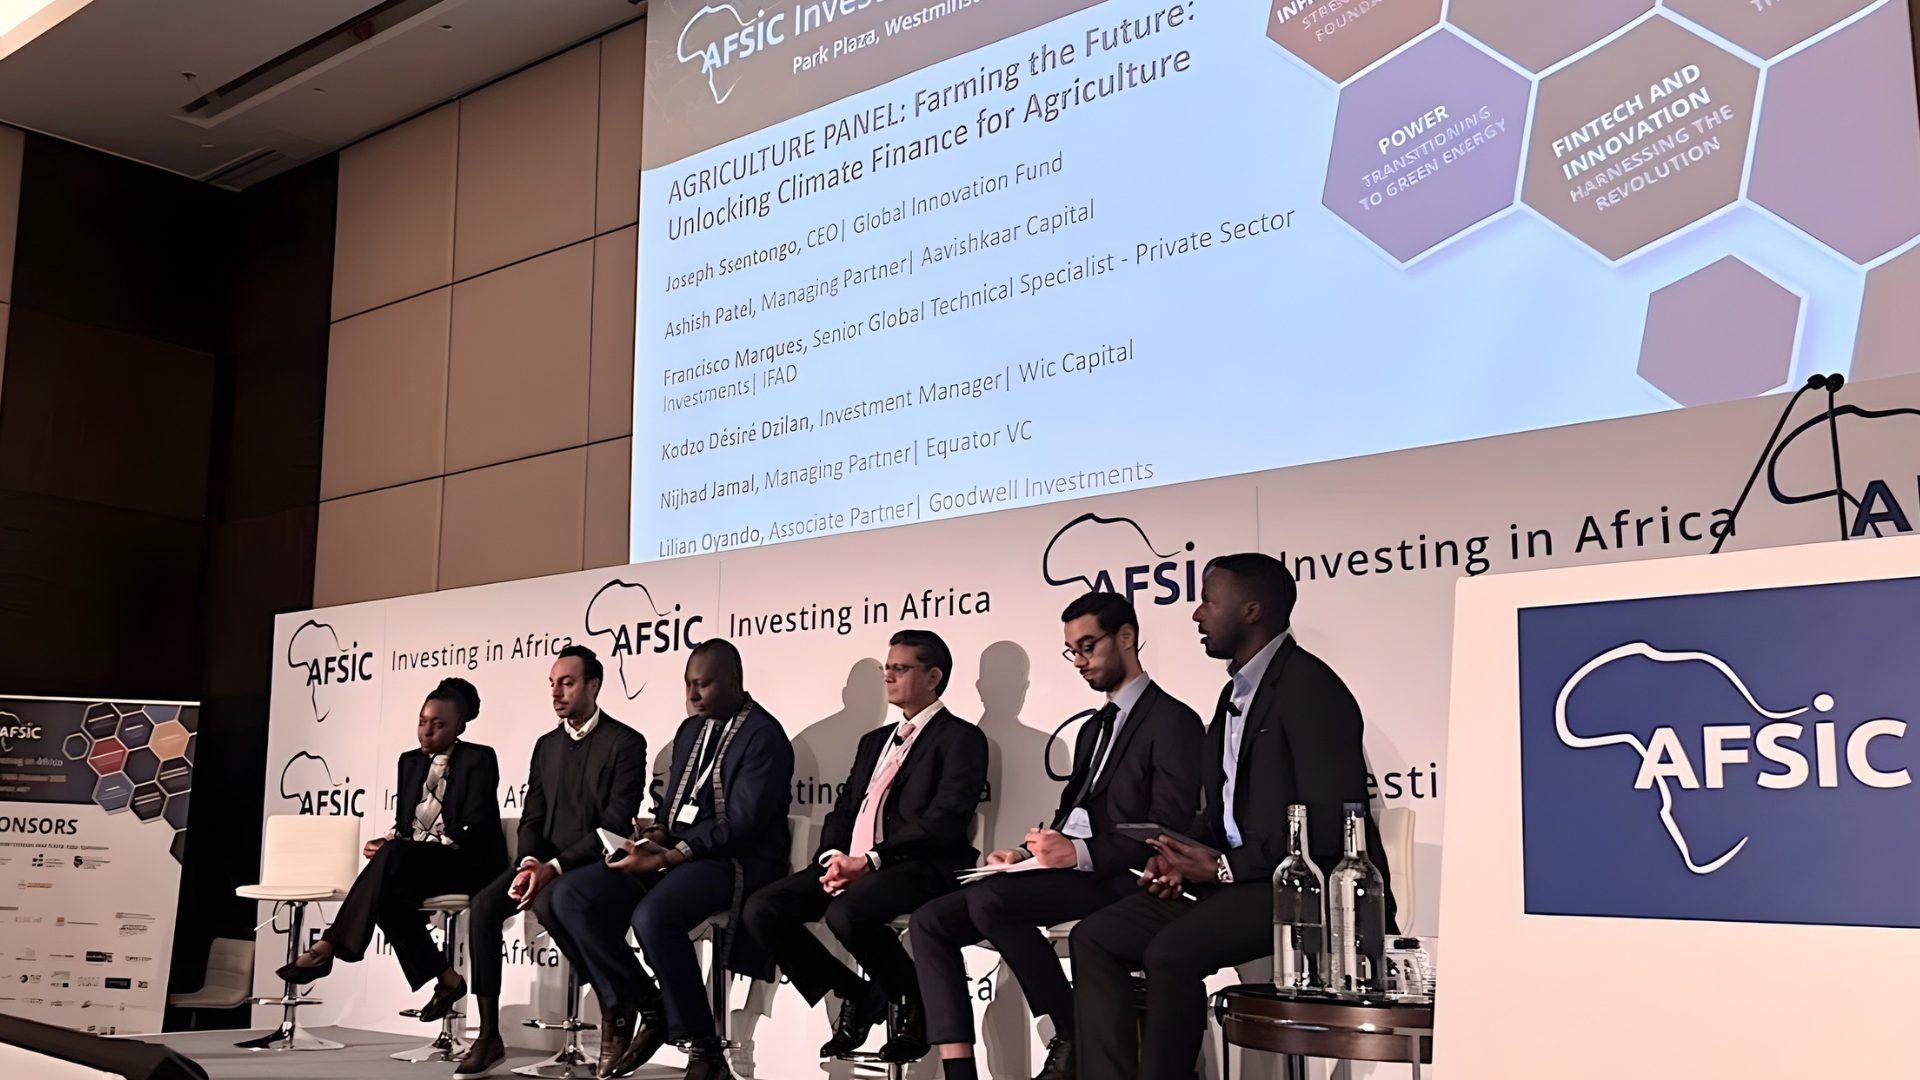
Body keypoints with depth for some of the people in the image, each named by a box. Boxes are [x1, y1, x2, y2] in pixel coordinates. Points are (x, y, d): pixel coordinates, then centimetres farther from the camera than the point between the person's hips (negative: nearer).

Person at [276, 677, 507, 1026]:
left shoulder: (479, 759, -4)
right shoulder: (410, 762, 17)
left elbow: (476, 831, -13)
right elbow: (403, 824, 18)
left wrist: (395, 846, -18)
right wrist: (388, 842, -9)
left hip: (468, 866, -5)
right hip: (412, 865, 5)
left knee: (394, 855, -34)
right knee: (388, 894, -32)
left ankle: (328, 947, -31)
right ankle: (446, 979, -26)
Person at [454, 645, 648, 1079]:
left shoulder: (626, 742, -7)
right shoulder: (546, 745, 15)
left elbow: (615, 823, -15)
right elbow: (531, 818, 12)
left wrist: (555, 867, -23)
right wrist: (530, 862, -11)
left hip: (597, 863, -6)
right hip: (546, 862, 6)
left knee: (549, 903, -34)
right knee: (484, 904, -19)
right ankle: (489, 1036, -13)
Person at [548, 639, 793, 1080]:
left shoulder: (764, 737, -9)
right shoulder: (690, 730, 18)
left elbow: (742, 825, -17)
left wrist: (670, 856, -24)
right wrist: (657, 833, -2)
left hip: (734, 862, -8)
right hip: (672, 854, 8)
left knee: (653, 916, -36)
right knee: (571, 894, -11)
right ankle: (646, 1009, 0)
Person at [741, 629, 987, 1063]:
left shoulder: (960, 738, 0)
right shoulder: (875, 740, 26)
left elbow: (944, 819, -13)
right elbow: (843, 810, 19)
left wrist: (870, 861, -19)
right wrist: (834, 857, -4)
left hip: (919, 866, -8)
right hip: (852, 865, 8)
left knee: (845, 913, -36)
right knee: (761, 910, -11)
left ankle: (914, 997, -7)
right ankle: (856, 995, 7)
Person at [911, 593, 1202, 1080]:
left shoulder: (1172, 721, -5)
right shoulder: (1093, 727, 23)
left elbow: (1168, 830, -15)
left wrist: (1081, 853, -25)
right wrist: (1028, 852, 3)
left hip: (1115, 880, -9)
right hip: (1067, 871, 9)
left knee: (988, 898, -31)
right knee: (931, 921, -5)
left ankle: (1074, 1038, -13)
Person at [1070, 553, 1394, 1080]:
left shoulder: (1308, 686, -14)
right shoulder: (1236, 692, 16)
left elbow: (1329, 823, -21)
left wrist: (1225, 867, -17)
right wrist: (1180, 857, 0)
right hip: (1236, 879, 10)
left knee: (1171, 952, -30)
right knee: (1094, 938, -4)